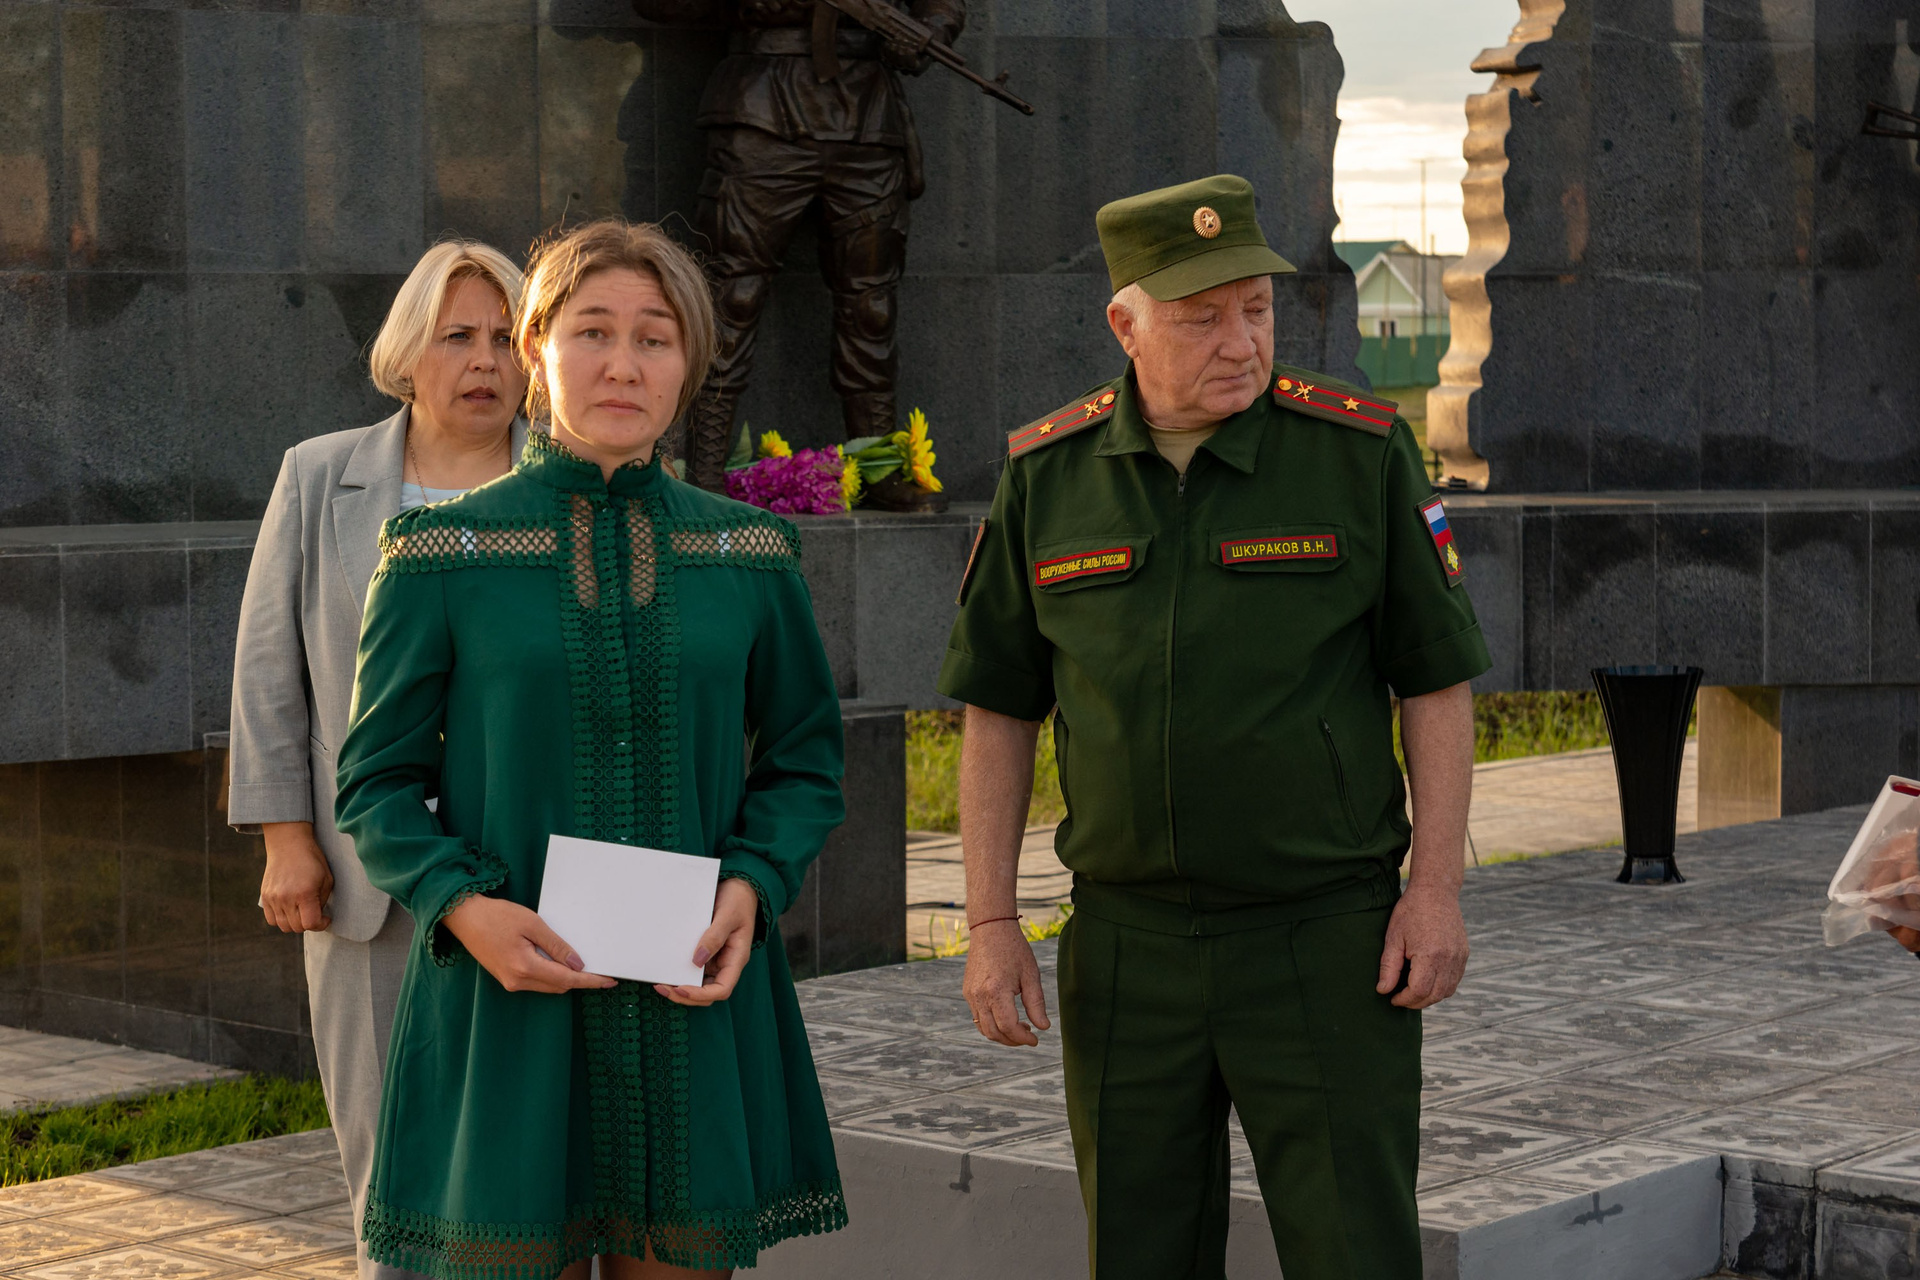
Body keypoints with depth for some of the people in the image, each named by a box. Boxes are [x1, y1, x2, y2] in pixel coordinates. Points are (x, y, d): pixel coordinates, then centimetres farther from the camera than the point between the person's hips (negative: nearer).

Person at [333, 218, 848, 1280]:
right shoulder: (445, 556, 0)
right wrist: (464, 908, -14)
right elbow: (378, 781, 3)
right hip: (505, 1002, -2)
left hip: (694, 1004, 2)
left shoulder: (749, 556, 6)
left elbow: (803, 760, 12)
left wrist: (751, 887, -7)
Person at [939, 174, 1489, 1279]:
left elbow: (1437, 683, -1)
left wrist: (1437, 887, -8)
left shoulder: (1362, 451, -5)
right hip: (1127, 946, 3)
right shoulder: (1047, 476, 2)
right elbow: (999, 710, 7)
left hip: (1326, 940, -2)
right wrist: (992, 923, 2)